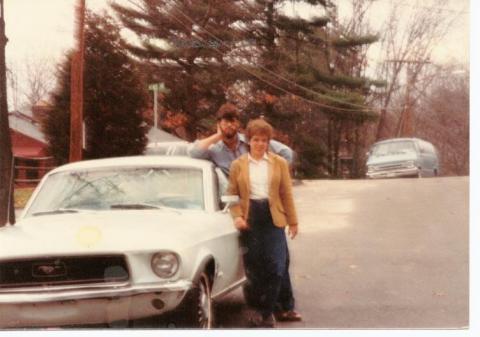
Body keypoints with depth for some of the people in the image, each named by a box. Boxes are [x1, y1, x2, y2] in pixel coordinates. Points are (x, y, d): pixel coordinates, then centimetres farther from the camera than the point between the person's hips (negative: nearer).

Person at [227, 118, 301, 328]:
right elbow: (232, 194, 4)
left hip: (273, 218, 0)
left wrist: (293, 221, 6)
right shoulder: (238, 165, 4)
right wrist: (237, 216, -10)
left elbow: (286, 194, 6)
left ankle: (267, 313, 8)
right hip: (250, 219, 1)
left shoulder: (279, 163, 6)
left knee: (276, 267, -5)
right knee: (254, 269, 4)